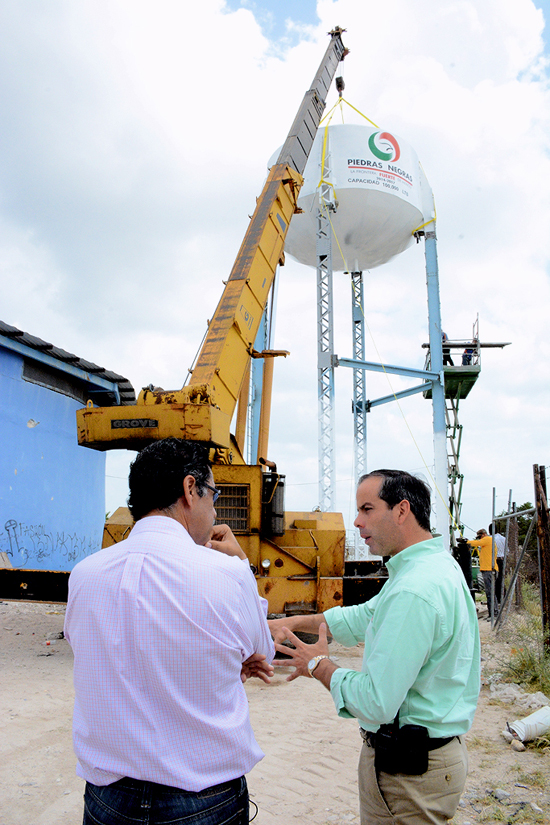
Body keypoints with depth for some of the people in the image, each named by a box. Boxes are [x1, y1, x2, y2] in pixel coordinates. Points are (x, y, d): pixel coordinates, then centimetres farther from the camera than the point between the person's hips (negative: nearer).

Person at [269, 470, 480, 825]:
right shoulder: (436, 564, 5)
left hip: (408, 772, -10)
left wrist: (319, 666, -12)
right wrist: (291, 622, 9)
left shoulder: (414, 592, -29)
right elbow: (365, 617, 15)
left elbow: (377, 703, -29)